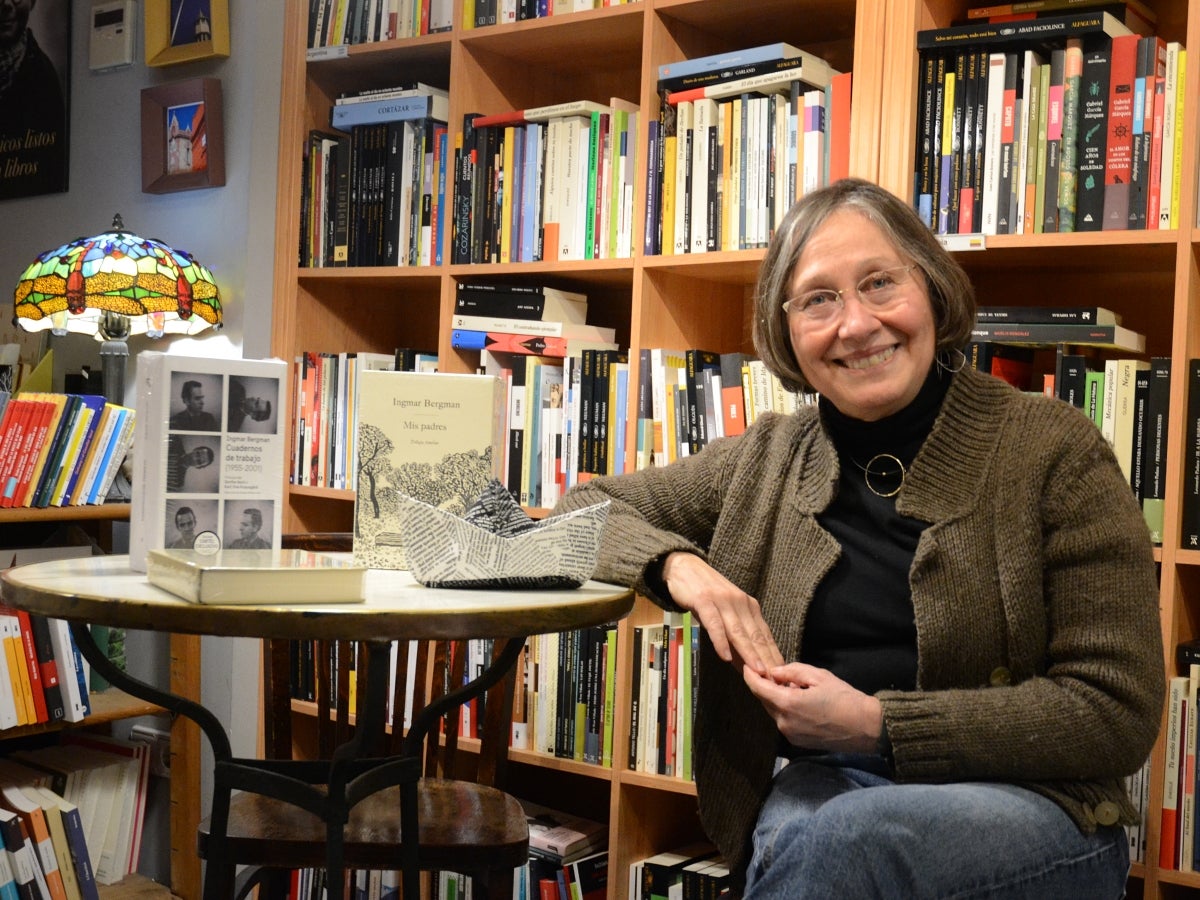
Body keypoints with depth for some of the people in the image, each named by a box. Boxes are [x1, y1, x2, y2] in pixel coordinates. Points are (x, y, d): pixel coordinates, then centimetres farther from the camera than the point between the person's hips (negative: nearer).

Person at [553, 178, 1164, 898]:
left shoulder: (1056, 451, -3)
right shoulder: (767, 461, 9)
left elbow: (1119, 711, -6)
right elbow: (585, 509, 15)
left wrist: (877, 725, -14)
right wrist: (675, 563, -8)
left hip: (1029, 804, -1)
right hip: (816, 786, 2)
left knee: (845, 838, -33)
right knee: (803, 831, -34)